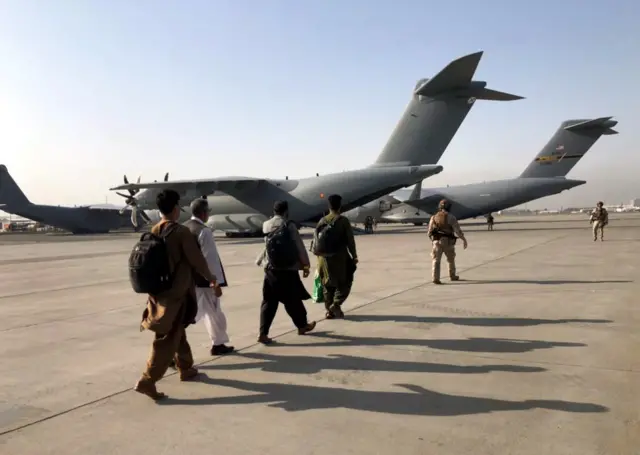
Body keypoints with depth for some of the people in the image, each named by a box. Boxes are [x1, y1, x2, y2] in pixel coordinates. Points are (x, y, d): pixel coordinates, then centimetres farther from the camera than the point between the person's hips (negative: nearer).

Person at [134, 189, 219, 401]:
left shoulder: (153, 231, 4)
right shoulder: (181, 232, -16)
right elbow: (197, 260, -12)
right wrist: (210, 277, 6)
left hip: (159, 290, 8)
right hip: (176, 292, -8)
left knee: (177, 332, 21)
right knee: (167, 339, -2)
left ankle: (186, 368, 36)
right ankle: (147, 381, -5)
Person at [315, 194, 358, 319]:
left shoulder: (322, 221, 5)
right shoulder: (343, 221, -9)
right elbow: (350, 240, -9)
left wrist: (320, 257, 18)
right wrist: (354, 256, 1)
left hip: (325, 258, 4)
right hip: (340, 257, -4)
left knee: (327, 285, 13)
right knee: (345, 282, 10)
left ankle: (329, 310, 14)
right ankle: (336, 304, -6)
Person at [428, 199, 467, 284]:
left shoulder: (434, 217, 5)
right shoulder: (451, 217, -5)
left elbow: (429, 231, 10)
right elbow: (457, 230, -9)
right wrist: (464, 239, -1)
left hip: (437, 241, 1)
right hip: (448, 242, -1)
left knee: (436, 260, -3)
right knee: (451, 260, 19)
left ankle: (435, 278, -19)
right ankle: (453, 276, 34)